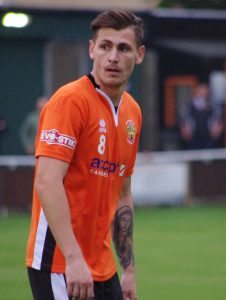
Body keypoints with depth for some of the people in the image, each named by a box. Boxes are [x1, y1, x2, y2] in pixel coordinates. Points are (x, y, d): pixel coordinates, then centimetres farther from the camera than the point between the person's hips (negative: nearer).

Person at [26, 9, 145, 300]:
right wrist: (74, 258, -28)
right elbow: (47, 183, -21)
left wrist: (129, 269, 16)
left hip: (103, 269, 8)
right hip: (61, 266, -8)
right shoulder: (71, 100, -12)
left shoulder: (132, 112, 12)